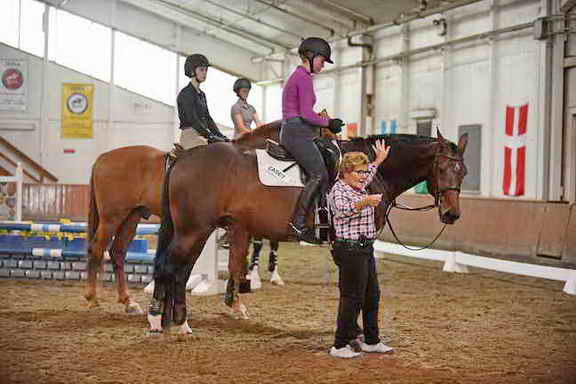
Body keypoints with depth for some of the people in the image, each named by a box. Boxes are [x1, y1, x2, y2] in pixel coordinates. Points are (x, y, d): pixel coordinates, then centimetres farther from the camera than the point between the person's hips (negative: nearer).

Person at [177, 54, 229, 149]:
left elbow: (208, 118, 18)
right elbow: (192, 119, -17)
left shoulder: (201, 94, 18)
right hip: (190, 135, -9)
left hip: (202, 135, 9)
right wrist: (210, 136, -22)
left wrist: (220, 135, 5)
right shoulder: (186, 93, -9)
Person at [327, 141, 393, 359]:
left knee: (372, 296, 15)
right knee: (352, 298, -8)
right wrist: (364, 202, -50)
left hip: (365, 249, 10)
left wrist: (379, 160, 50)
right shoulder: (339, 190, -13)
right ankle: (340, 346, -3)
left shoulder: (359, 188, 15)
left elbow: (368, 175, 40)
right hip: (350, 249, -10)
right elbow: (342, 210, -35)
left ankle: (371, 341, 26)